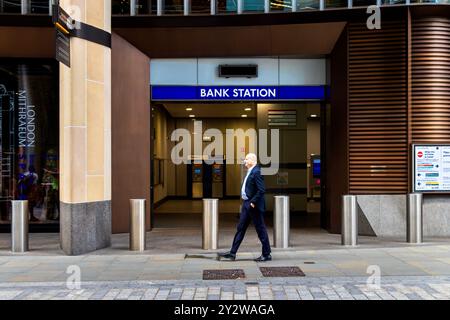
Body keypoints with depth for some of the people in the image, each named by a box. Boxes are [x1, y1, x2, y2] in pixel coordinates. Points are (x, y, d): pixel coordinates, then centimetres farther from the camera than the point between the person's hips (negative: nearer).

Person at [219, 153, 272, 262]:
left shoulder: (256, 172, -17)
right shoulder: (250, 172, 14)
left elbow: (261, 190, -24)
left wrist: (253, 202, -21)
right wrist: (247, 202, 15)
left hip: (254, 205, -10)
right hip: (246, 204, 10)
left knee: (261, 230, 0)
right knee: (240, 228, 11)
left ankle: (266, 255, 11)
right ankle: (232, 253, 16)